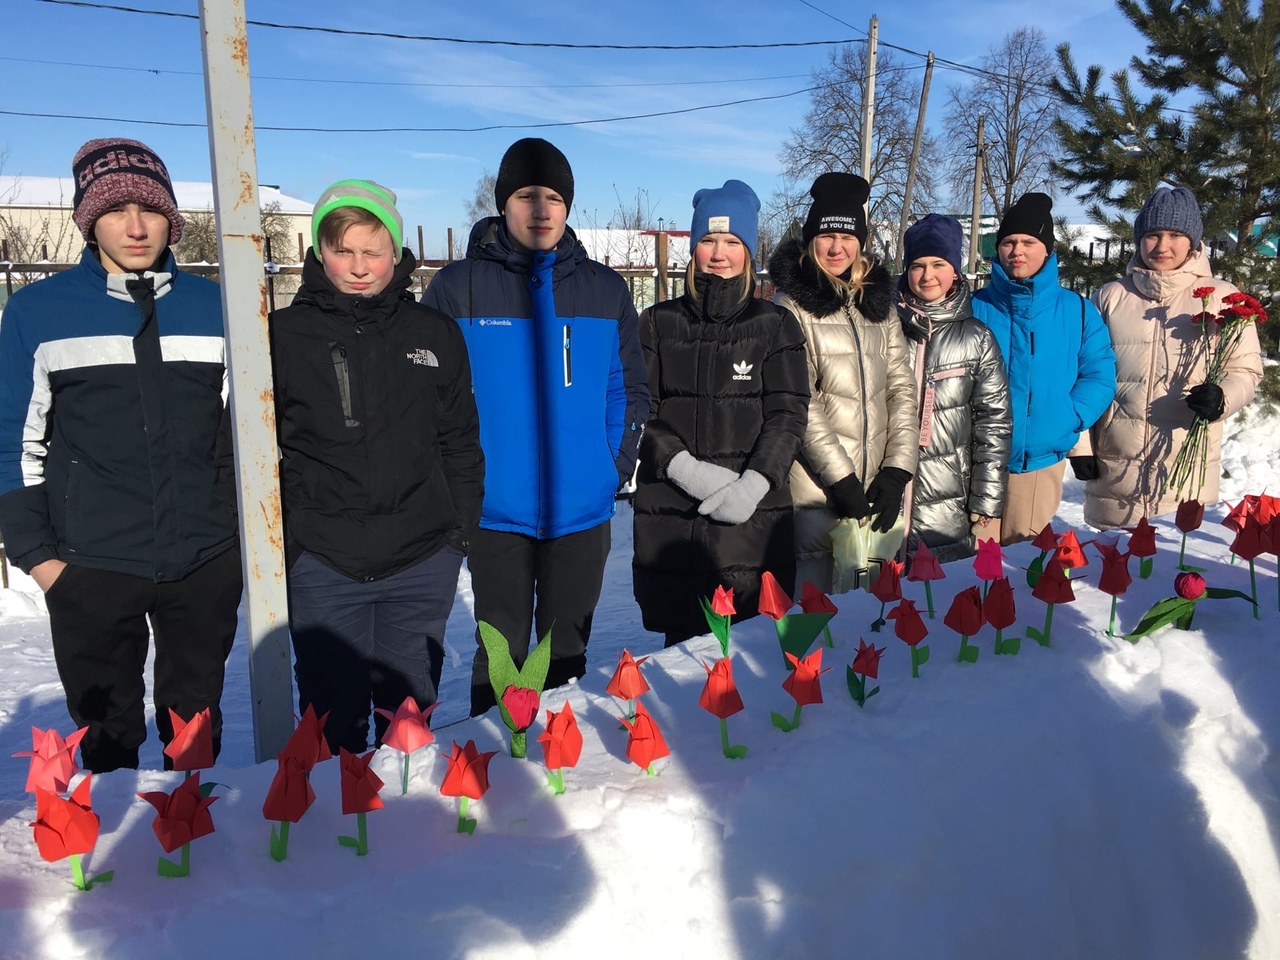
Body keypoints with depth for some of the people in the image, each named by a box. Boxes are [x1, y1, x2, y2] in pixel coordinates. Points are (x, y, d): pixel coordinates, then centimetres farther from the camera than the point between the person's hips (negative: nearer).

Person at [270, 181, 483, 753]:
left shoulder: (436, 335, 6)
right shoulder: (283, 336, 0)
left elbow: (461, 443, 10)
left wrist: (459, 531, 4)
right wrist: (278, 542, -5)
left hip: (422, 564, 2)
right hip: (320, 565, -1)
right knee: (333, 723, 7)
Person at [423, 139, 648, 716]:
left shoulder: (605, 289, 5)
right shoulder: (459, 287, -4)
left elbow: (630, 389, 10)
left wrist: (616, 465, 1)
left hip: (582, 510, 2)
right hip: (495, 511, -2)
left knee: (567, 650, 15)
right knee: (501, 652, 9)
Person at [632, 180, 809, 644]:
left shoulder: (775, 324, 8)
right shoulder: (660, 323, 11)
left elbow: (788, 413, 1)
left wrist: (756, 481, -14)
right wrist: (684, 467, -12)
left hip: (753, 518, -1)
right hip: (670, 518, 1)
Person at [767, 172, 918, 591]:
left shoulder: (879, 302, 12)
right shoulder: (794, 304, -2)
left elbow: (902, 388, 8)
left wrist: (897, 470, -2)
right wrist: (840, 476, -13)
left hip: (877, 486, 5)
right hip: (816, 484, -4)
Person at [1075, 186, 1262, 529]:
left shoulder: (1222, 298, 3)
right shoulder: (1110, 296, 7)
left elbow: (1246, 368, 7)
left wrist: (1222, 397, -15)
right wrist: (1080, 445, 6)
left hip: (1189, 466, -1)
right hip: (1114, 465, 1)